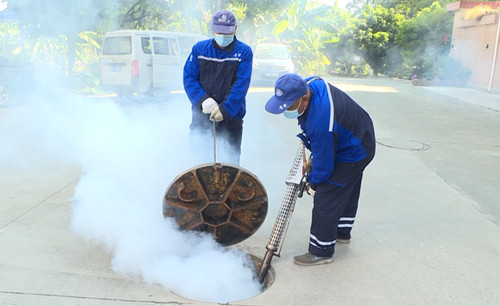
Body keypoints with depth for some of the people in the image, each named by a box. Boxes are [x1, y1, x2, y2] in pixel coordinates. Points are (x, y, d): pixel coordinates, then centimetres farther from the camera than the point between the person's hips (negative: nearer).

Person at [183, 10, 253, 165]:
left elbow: (241, 85, -10)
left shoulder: (244, 52, -2)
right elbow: (189, 78, 0)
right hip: (201, 118, 2)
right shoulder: (199, 49, 4)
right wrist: (203, 100, -17)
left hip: (231, 119, -1)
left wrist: (225, 109, -20)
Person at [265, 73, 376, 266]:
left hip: (351, 155, -10)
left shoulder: (321, 122, -42)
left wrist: (314, 184, -8)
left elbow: (323, 162, -28)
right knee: (347, 192, 25)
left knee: (325, 199, -7)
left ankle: (321, 252, 7)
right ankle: (342, 233, 46)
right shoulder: (309, 84, -14)